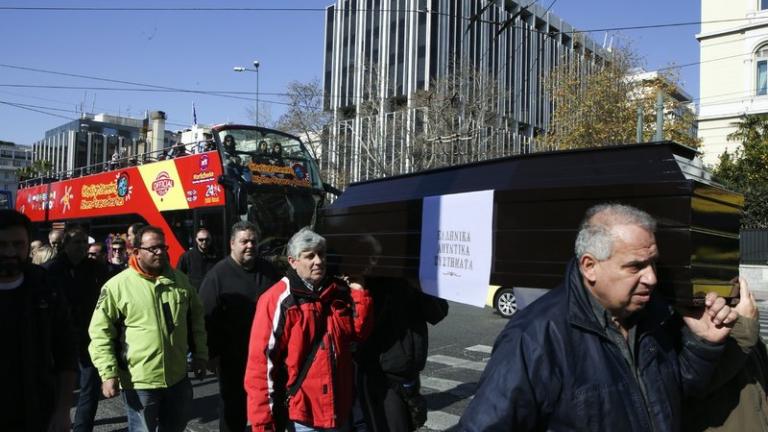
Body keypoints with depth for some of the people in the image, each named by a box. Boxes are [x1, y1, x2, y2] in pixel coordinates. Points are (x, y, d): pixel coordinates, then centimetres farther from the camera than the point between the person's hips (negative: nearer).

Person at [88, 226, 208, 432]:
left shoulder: (180, 280, 3)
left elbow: (196, 320, 13)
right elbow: (100, 333, -10)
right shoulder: (117, 286, -11)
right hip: (139, 381, -4)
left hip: (178, 377, 4)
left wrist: (200, 355, 12)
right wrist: (108, 374, -14)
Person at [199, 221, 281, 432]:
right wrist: (211, 353, -12)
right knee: (233, 403, 13)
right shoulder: (218, 274, -11)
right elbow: (207, 317, -12)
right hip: (232, 355, -4)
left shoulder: (268, 270, 2)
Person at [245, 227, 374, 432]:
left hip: (339, 407, 5)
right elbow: (262, 361, -13)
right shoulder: (278, 299, -13)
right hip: (302, 410, -5)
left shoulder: (340, 292, 4)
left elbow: (359, 332, 10)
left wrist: (360, 295, -4)